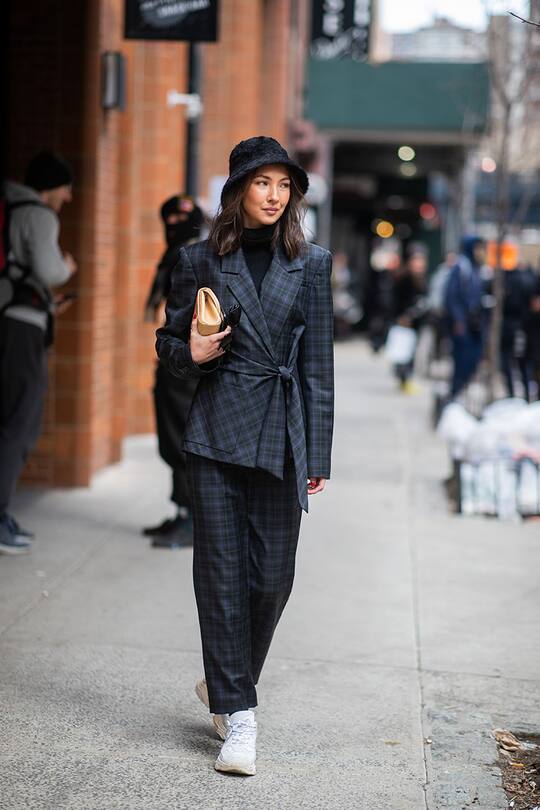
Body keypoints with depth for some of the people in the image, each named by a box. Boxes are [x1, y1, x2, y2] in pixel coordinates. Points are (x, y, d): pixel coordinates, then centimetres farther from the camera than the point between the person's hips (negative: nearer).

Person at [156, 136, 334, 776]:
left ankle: (223, 686, 27)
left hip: (283, 436, 1)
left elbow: (319, 364, 5)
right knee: (222, 573, -2)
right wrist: (192, 353, -10)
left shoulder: (311, 265, 6)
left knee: (272, 576, 3)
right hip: (217, 433, -1)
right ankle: (238, 716, 7)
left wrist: (318, 457, 1)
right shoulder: (200, 261, 5)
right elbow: (167, 343, 14)